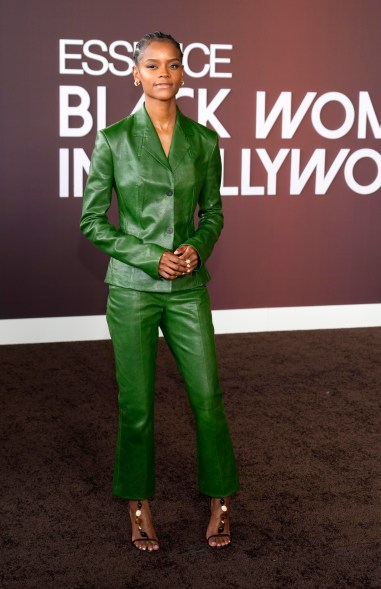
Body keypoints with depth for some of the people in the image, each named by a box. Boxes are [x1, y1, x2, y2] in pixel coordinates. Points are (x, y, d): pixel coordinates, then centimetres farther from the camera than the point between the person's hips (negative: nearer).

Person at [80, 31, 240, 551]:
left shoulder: (204, 140, 4)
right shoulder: (113, 139, -4)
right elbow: (92, 220, -2)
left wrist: (197, 247, -8)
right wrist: (150, 256, -12)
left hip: (188, 289, 2)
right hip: (132, 288, -2)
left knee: (208, 397, 5)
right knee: (137, 405, 5)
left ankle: (220, 501, 24)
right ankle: (140, 505, 25)